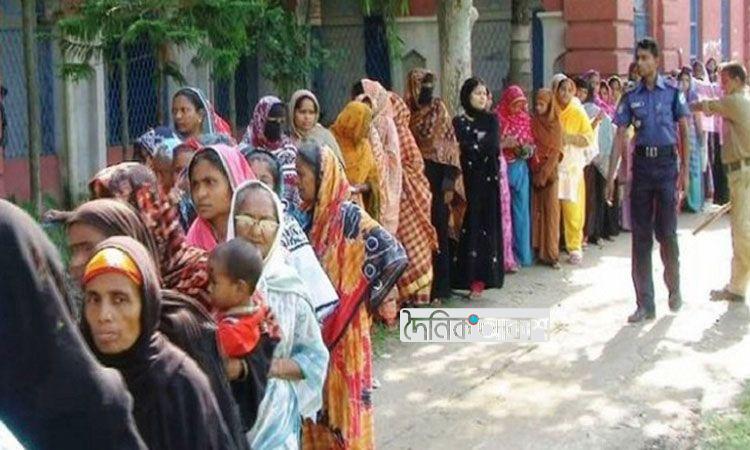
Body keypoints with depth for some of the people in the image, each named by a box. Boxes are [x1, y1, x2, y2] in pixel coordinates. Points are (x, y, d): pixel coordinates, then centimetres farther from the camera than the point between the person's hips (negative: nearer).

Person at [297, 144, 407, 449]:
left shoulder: (349, 217, -17)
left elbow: (397, 258, -24)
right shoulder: (309, 216, 4)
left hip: (342, 327, -6)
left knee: (344, 400, 4)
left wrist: (369, 299, -15)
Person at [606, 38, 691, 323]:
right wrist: (611, 175, 0)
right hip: (641, 163, 3)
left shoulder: (672, 93, 0)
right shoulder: (631, 97, 6)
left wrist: (685, 169, -5)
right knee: (640, 235, 3)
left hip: (666, 162, -3)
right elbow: (620, 136, 5)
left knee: (666, 231, -2)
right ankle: (645, 304, 9)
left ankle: (674, 288, 24)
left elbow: (684, 131, 2)